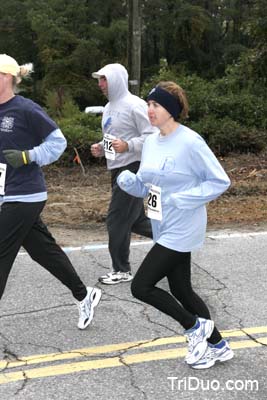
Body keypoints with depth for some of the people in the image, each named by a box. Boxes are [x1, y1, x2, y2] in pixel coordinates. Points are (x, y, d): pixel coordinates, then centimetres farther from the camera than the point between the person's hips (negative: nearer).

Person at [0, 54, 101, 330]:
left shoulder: (25, 109, -14)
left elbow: (57, 142, -8)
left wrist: (26, 157, -18)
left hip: (23, 198, -7)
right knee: (44, 251, 17)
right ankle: (84, 296, 33)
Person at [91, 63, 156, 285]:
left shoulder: (134, 105, -14)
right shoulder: (109, 108, 14)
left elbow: (151, 137, -16)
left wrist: (127, 145, -29)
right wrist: (101, 148, 6)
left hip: (132, 169, -9)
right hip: (117, 169, 9)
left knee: (117, 220, -5)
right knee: (134, 219, 14)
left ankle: (122, 270, 7)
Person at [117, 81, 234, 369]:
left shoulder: (190, 142, -18)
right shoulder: (151, 142, 6)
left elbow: (220, 181, -15)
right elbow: (145, 187, 13)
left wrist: (184, 199, -22)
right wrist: (127, 180, -8)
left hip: (180, 232, -8)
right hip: (165, 229, 8)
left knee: (141, 286, -8)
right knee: (180, 290, 15)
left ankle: (195, 326, 11)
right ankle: (218, 346, 31)